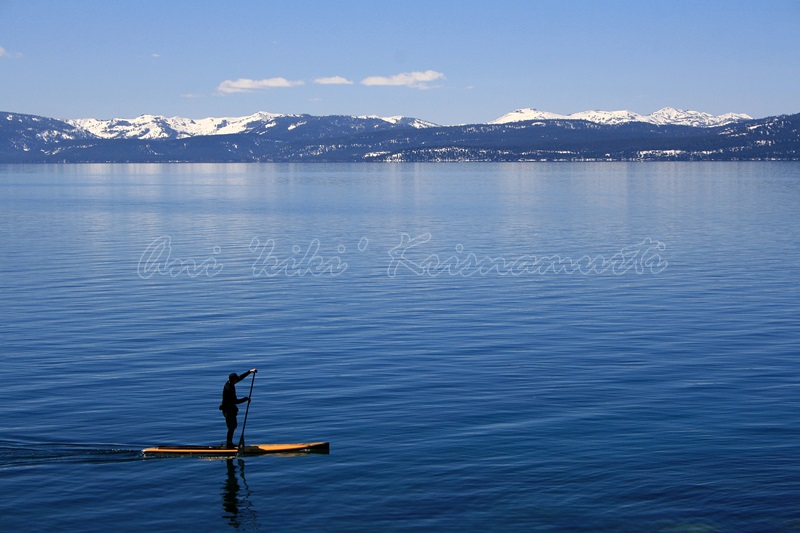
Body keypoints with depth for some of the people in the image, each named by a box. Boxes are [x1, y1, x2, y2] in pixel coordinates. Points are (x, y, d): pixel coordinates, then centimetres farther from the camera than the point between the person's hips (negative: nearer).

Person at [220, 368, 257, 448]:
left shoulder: (230, 383, -1)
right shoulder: (228, 389, -29)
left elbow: (240, 377, 12)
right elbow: (236, 401, -28)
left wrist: (250, 371, 11)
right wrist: (246, 399, -17)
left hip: (230, 408, 10)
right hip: (228, 410, -10)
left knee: (233, 426, 17)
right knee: (231, 427, -1)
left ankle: (229, 443, 27)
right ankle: (229, 444, 9)